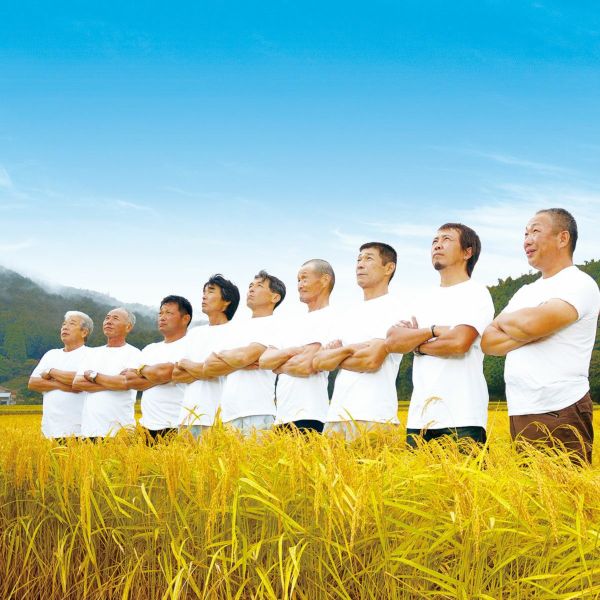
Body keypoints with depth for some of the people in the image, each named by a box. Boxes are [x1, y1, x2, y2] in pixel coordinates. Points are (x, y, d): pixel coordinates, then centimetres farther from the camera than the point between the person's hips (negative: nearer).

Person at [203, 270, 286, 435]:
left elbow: (245, 356, -13)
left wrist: (222, 356, 8)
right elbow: (208, 367, 12)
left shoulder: (275, 324, 2)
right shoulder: (235, 327, 22)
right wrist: (242, 363, -3)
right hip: (228, 414, 6)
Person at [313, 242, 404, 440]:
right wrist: (349, 349, -9)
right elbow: (317, 362, 11)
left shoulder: (392, 310, -1)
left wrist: (334, 358, 3)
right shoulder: (349, 315, 20)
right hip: (336, 414, 7)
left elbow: (372, 360, -14)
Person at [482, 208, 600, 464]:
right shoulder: (526, 292, 19)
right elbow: (487, 342, 10)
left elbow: (533, 323, -23)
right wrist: (529, 334, -9)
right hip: (519, 415, 8)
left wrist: (505, 320, 0)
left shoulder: (579, 284, -6)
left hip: (560, 415, -7)